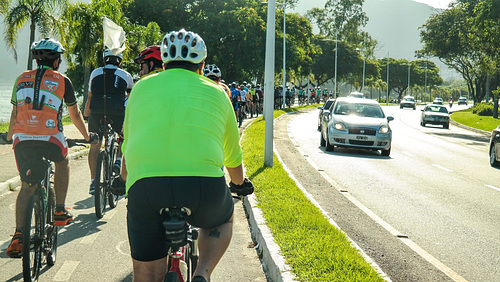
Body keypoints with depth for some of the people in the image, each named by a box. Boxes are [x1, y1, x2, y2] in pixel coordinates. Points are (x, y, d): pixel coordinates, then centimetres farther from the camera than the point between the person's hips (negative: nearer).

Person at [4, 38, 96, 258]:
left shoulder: (22, 79, 16)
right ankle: (60, 211, 26)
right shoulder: (62, 80, 8)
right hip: (49, 139, -3)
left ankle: (19, 234, 0)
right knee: (62, 162, 28)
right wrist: (87, 136, 32)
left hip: (22, 140, 3)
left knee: (26, 186, 12)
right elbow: (75, 114, 17)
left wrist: (10, 135, 41)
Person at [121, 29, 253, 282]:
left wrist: (128, 182, 52)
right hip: (204, 184, 0)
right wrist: (240, 184, 53)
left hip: (145, 184, 1)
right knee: (222, 220, 33)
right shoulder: (216, 93, 21)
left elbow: (127, 147, 33)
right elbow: (233, 157, 32)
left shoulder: (142, 87, 22)